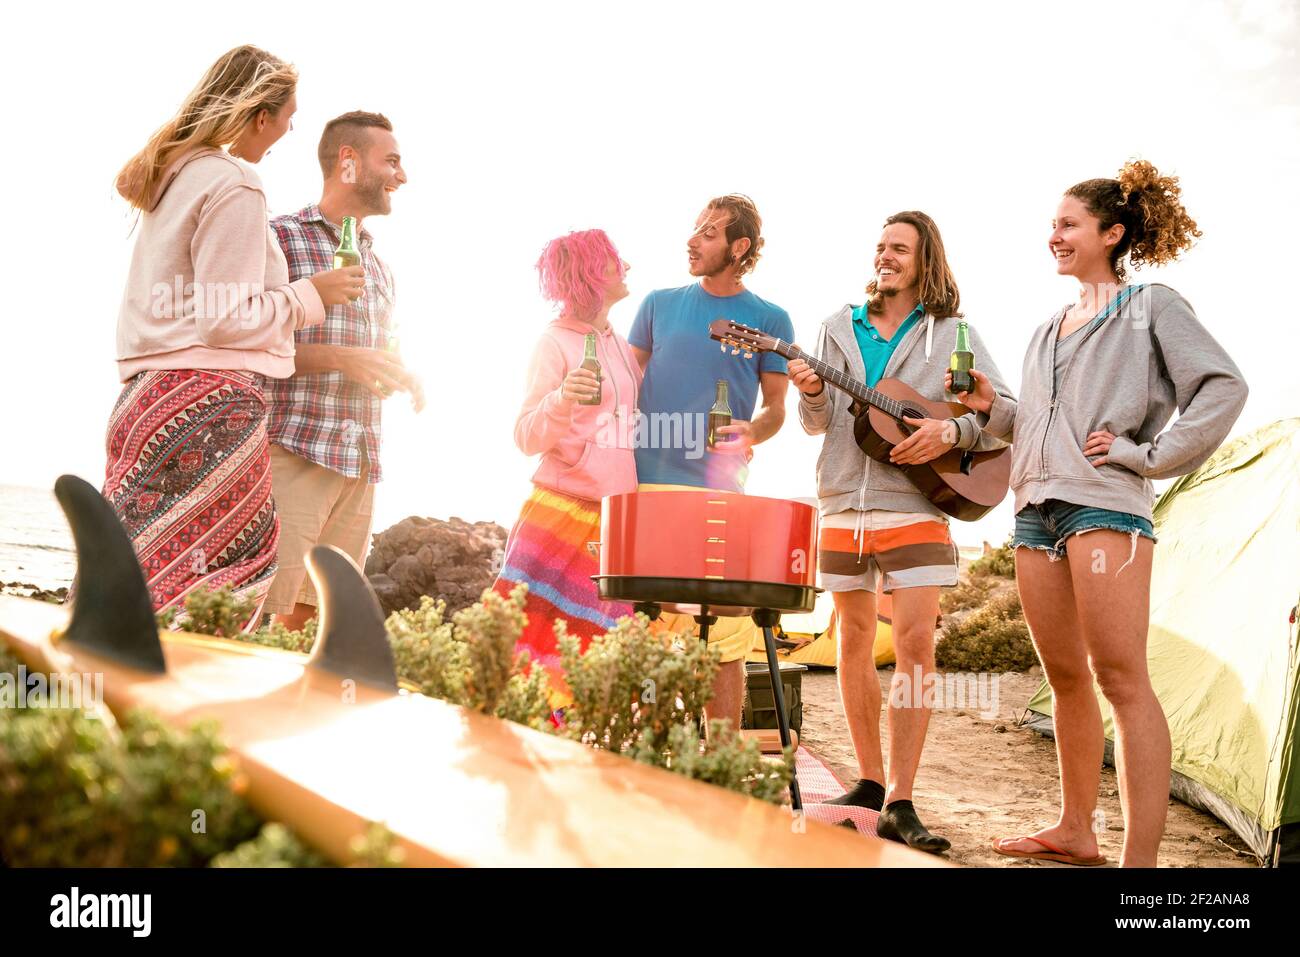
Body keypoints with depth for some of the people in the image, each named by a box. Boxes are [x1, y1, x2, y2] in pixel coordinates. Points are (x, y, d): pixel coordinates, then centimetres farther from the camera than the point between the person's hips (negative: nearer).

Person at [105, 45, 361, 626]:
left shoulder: (172, 177, 19)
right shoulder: (235, 185, -9)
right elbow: (225, 320, -14)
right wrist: (312, 294, -3)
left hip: (150, 392, 9)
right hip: (211, 400, -9)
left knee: (147, 583, 8)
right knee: (209, 599, -7)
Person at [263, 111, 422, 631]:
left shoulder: (381, 269, 22)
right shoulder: (278, 236, -1)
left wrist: (400, 379, 7)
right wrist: (343, 358, -18)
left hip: (361, 464, 7)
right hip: (294, 450, -7)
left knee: (307, 614, 8)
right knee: (264, 615, -10)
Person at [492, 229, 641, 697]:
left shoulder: (621, 346, 13)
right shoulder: (556, 342, -5)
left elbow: (640, 420, 21)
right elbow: (527, 438, -8)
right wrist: (561, 400, -28)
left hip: (617, 522, 6)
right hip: (562, 513, -6)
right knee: (525, 635, -8)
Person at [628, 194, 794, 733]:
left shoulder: (769, 320, 7)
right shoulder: (659, 305, 12)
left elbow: (776, 407, 9)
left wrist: (751, 433, -12)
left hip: (721, 492, -1)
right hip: (647, 483, 2)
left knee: (724, 646, -2)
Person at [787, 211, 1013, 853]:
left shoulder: (953, 333, 6)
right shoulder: (840, 327, 13)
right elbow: (820, 425, 11)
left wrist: (951, 432, -14)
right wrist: (813, 395, -11)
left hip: (915, 506, -3)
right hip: (844, 504, 3)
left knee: (916, 641, -11)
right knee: (855, 643, 9)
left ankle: (900, 805, -7)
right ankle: (870, 782, 22)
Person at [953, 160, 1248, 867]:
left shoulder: (1151, 306, 3)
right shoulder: (1048, 331, 23)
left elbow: (1223, 387, -7)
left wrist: (1150, 454, -10)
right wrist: (992, 408, 8)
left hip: (1105, 504, -7)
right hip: (1036, 509, 7)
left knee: (1121, 678, -12)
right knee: (1065, 677, 11)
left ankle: (1141, 859, -12)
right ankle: (1076, 831, 21)